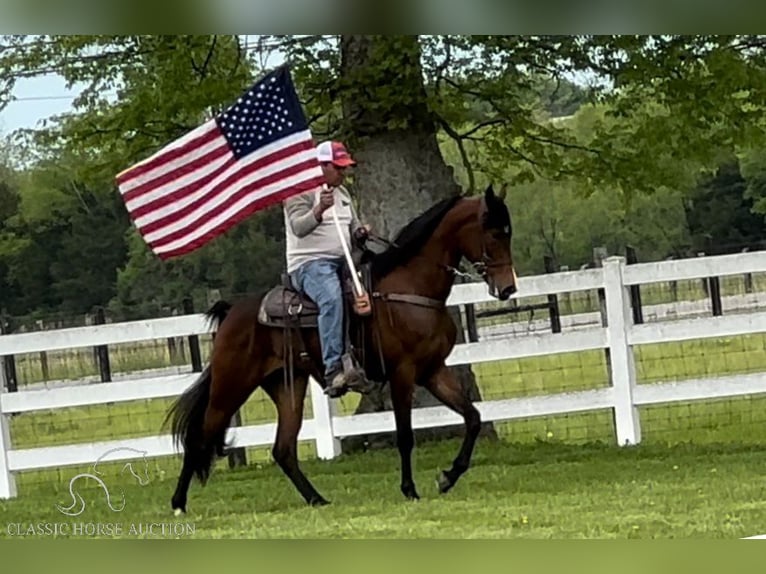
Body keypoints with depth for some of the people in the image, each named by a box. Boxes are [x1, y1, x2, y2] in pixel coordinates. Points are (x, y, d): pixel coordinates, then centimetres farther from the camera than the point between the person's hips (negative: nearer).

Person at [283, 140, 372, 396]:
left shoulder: (343, 193, 20)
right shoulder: (300, 193, -6)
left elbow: (353, 228, 25)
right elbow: (299, 227, -21)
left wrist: (361, 233, 1)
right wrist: (320, 209, -38)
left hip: (342, 263, 9)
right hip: (309, 264, -9)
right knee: (331, 298, -36)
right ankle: (333, 372, -44)